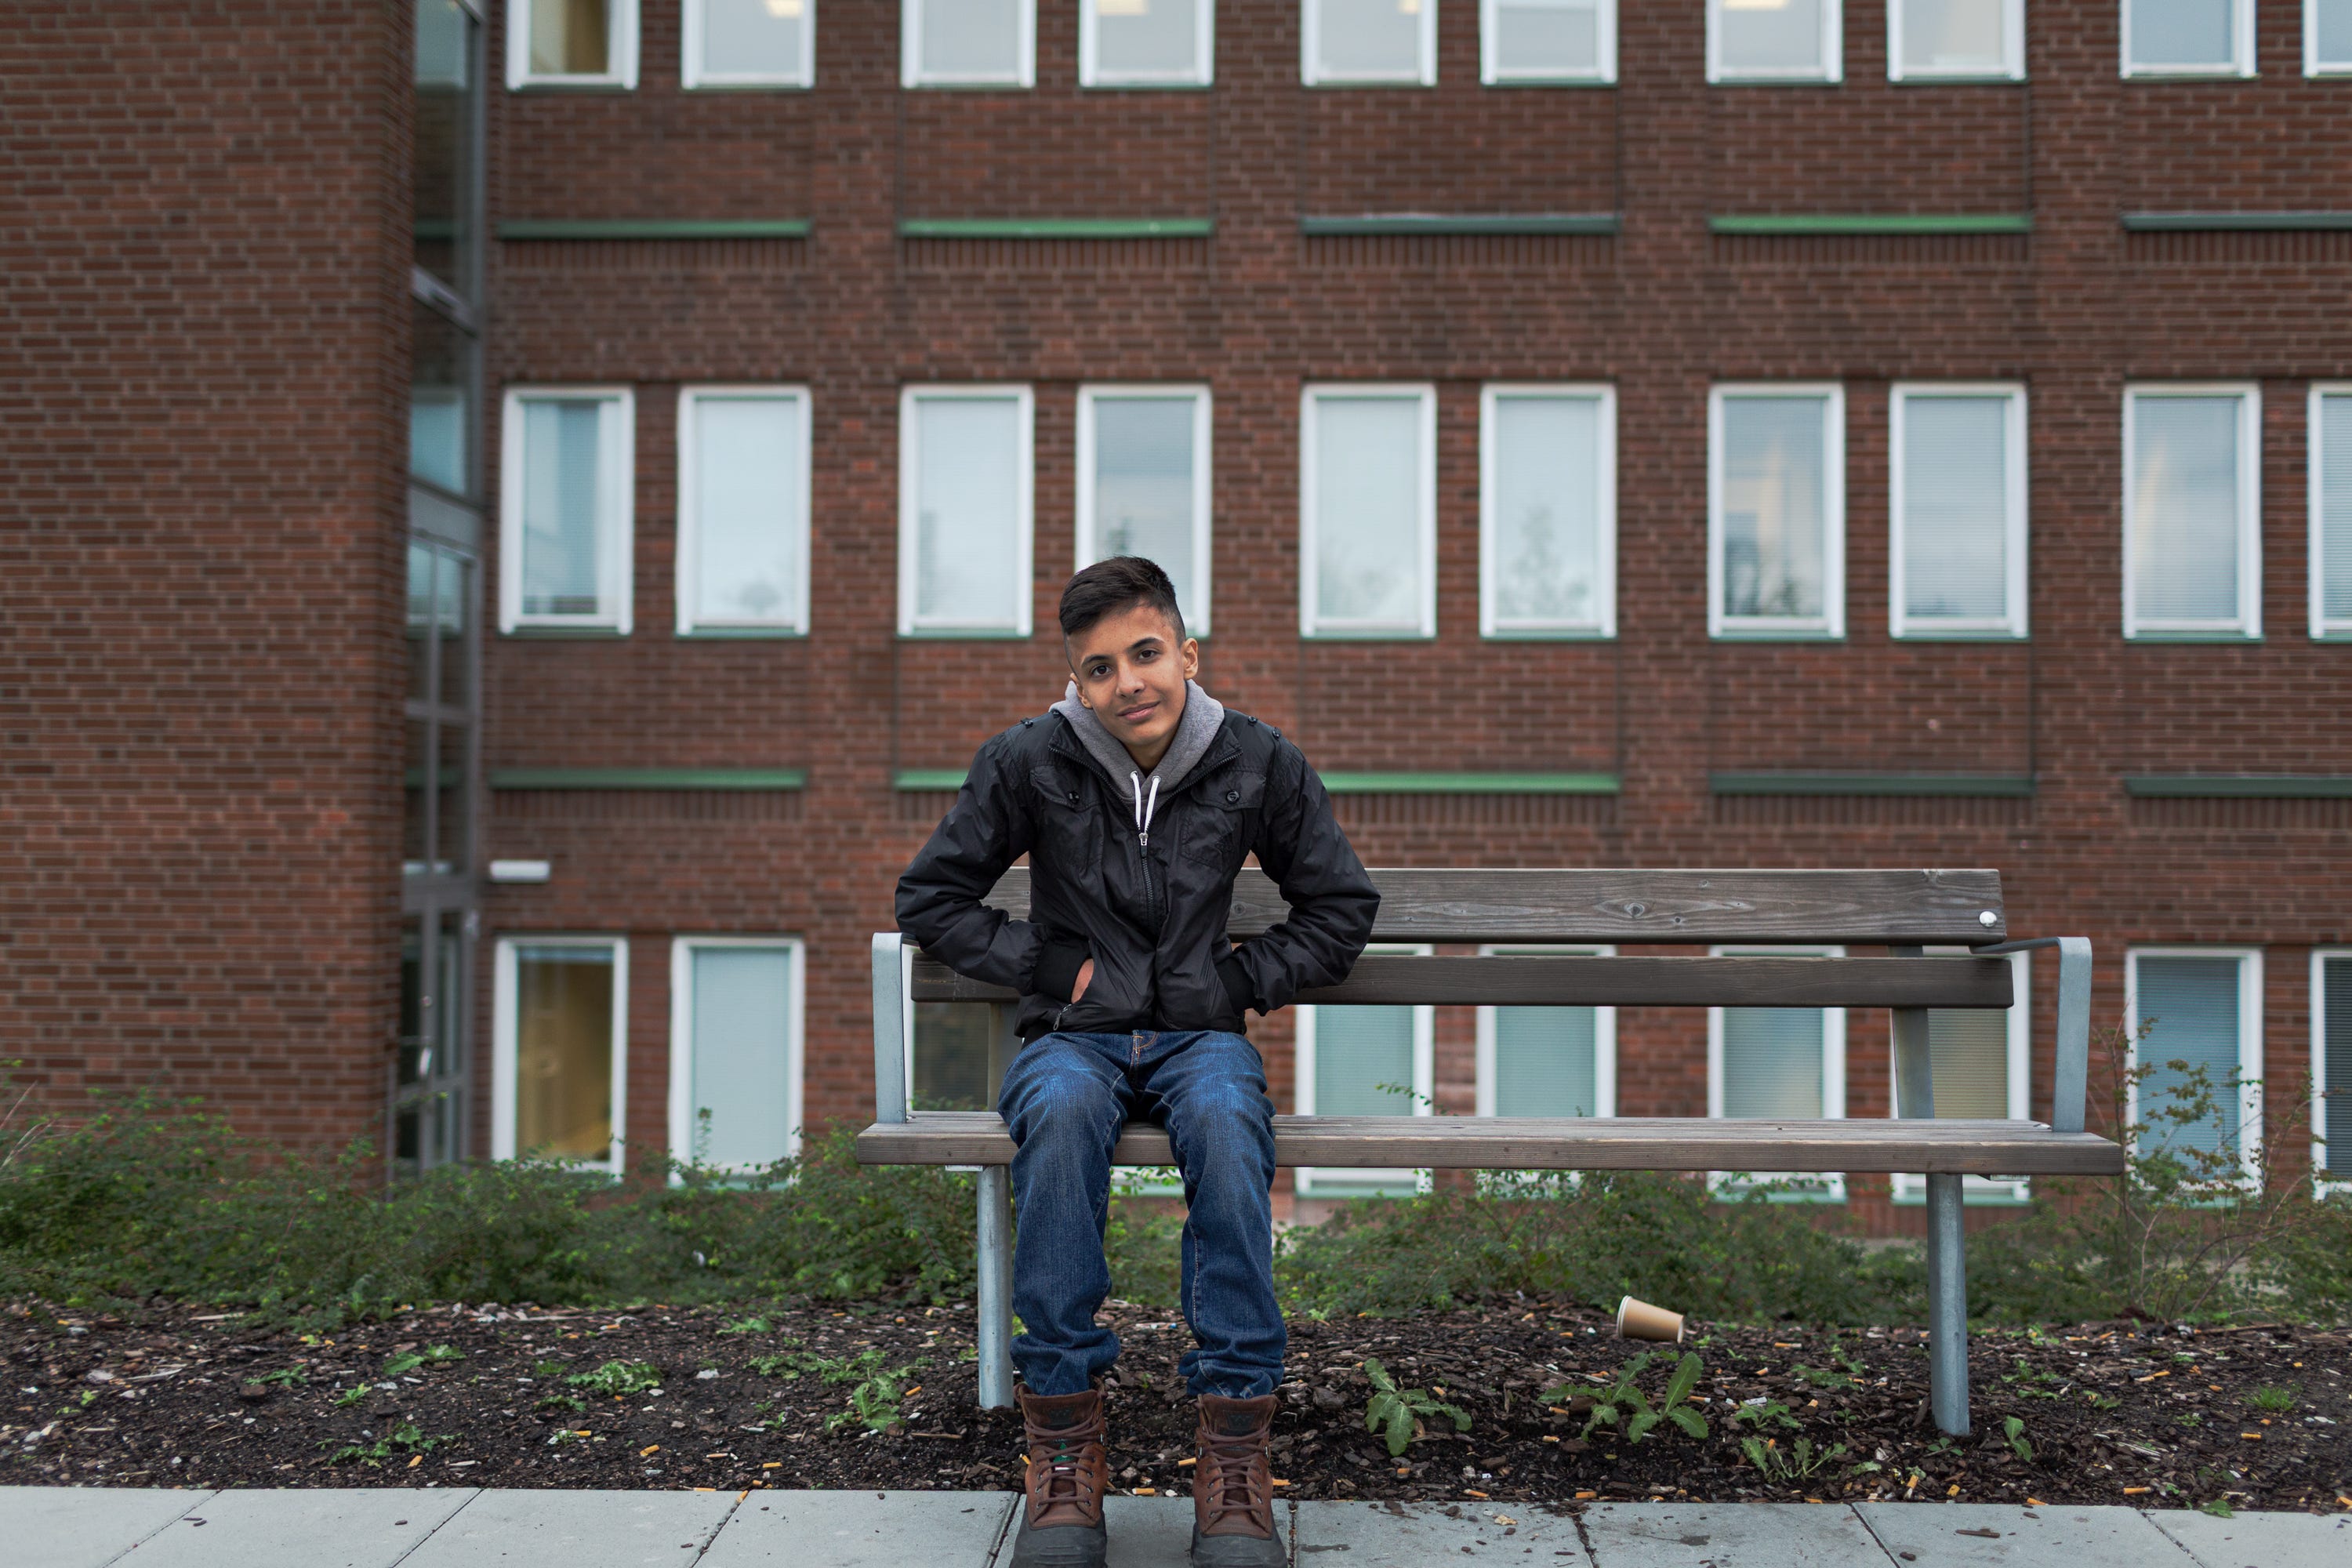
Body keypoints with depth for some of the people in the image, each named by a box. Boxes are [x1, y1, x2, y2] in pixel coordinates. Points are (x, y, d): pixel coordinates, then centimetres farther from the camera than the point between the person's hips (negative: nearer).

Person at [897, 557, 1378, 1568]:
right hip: (1072, 1034, 0)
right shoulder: (1028, 762, -1)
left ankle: (1235, 1454, -30)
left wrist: (1237, 983, 1)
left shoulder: (1257, 763, 2)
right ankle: (1064, 1441, -30)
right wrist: (1048, 969, -3)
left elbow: (1341, 908, 13)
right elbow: (930, 898, 7)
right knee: (1062, 1112, -38)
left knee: (1227, 1121, -36)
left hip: (1197, 1033, 0)